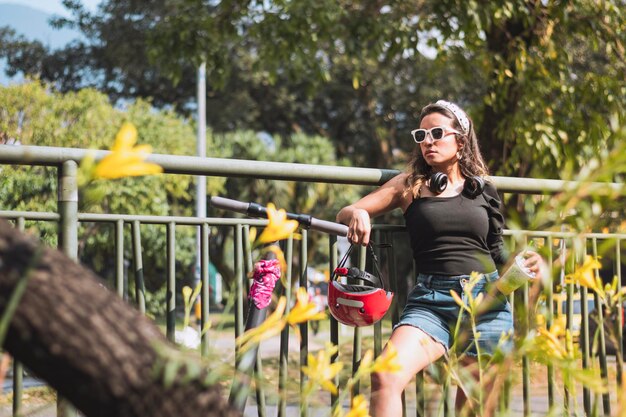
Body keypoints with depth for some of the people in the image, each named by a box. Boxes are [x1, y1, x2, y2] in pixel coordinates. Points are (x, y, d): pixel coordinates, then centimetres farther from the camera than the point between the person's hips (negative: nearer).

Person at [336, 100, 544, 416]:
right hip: (431, 300, -1)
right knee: (385, 378, -27)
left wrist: (525, 263, -1)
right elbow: (344, 214, 10)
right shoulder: (411, 186, 11)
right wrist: (357, 214, -15)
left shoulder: (483, 191, 15)